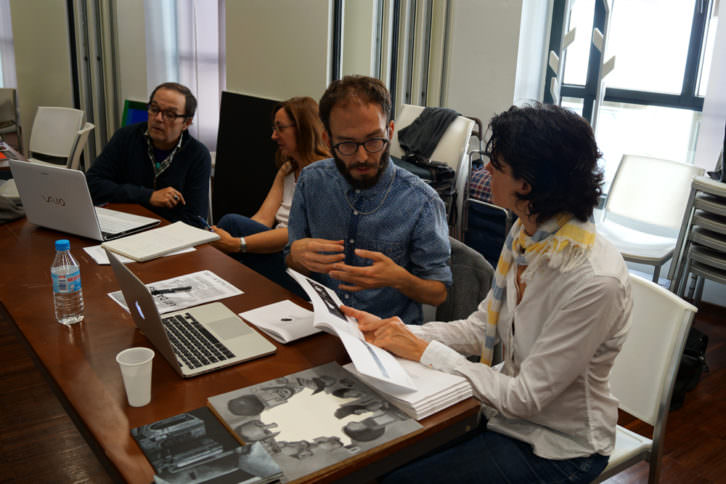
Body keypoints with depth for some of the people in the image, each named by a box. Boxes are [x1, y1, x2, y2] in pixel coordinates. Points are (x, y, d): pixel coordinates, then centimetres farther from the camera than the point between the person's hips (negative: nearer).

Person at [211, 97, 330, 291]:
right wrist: (221, 239, -12)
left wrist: (237, 244, -25)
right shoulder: (287, 170, 19)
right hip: (278, 254, 7)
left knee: (232, 222, -21)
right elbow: (263, 218, 6)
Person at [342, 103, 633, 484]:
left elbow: (526, 397, -25)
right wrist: (393, 331, -9)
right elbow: (482, 326, 2)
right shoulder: (526, 234, -6)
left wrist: (425, 351, -22)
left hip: (557, 450, -6)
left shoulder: (595, 281, -31)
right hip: (510, 409, 6)